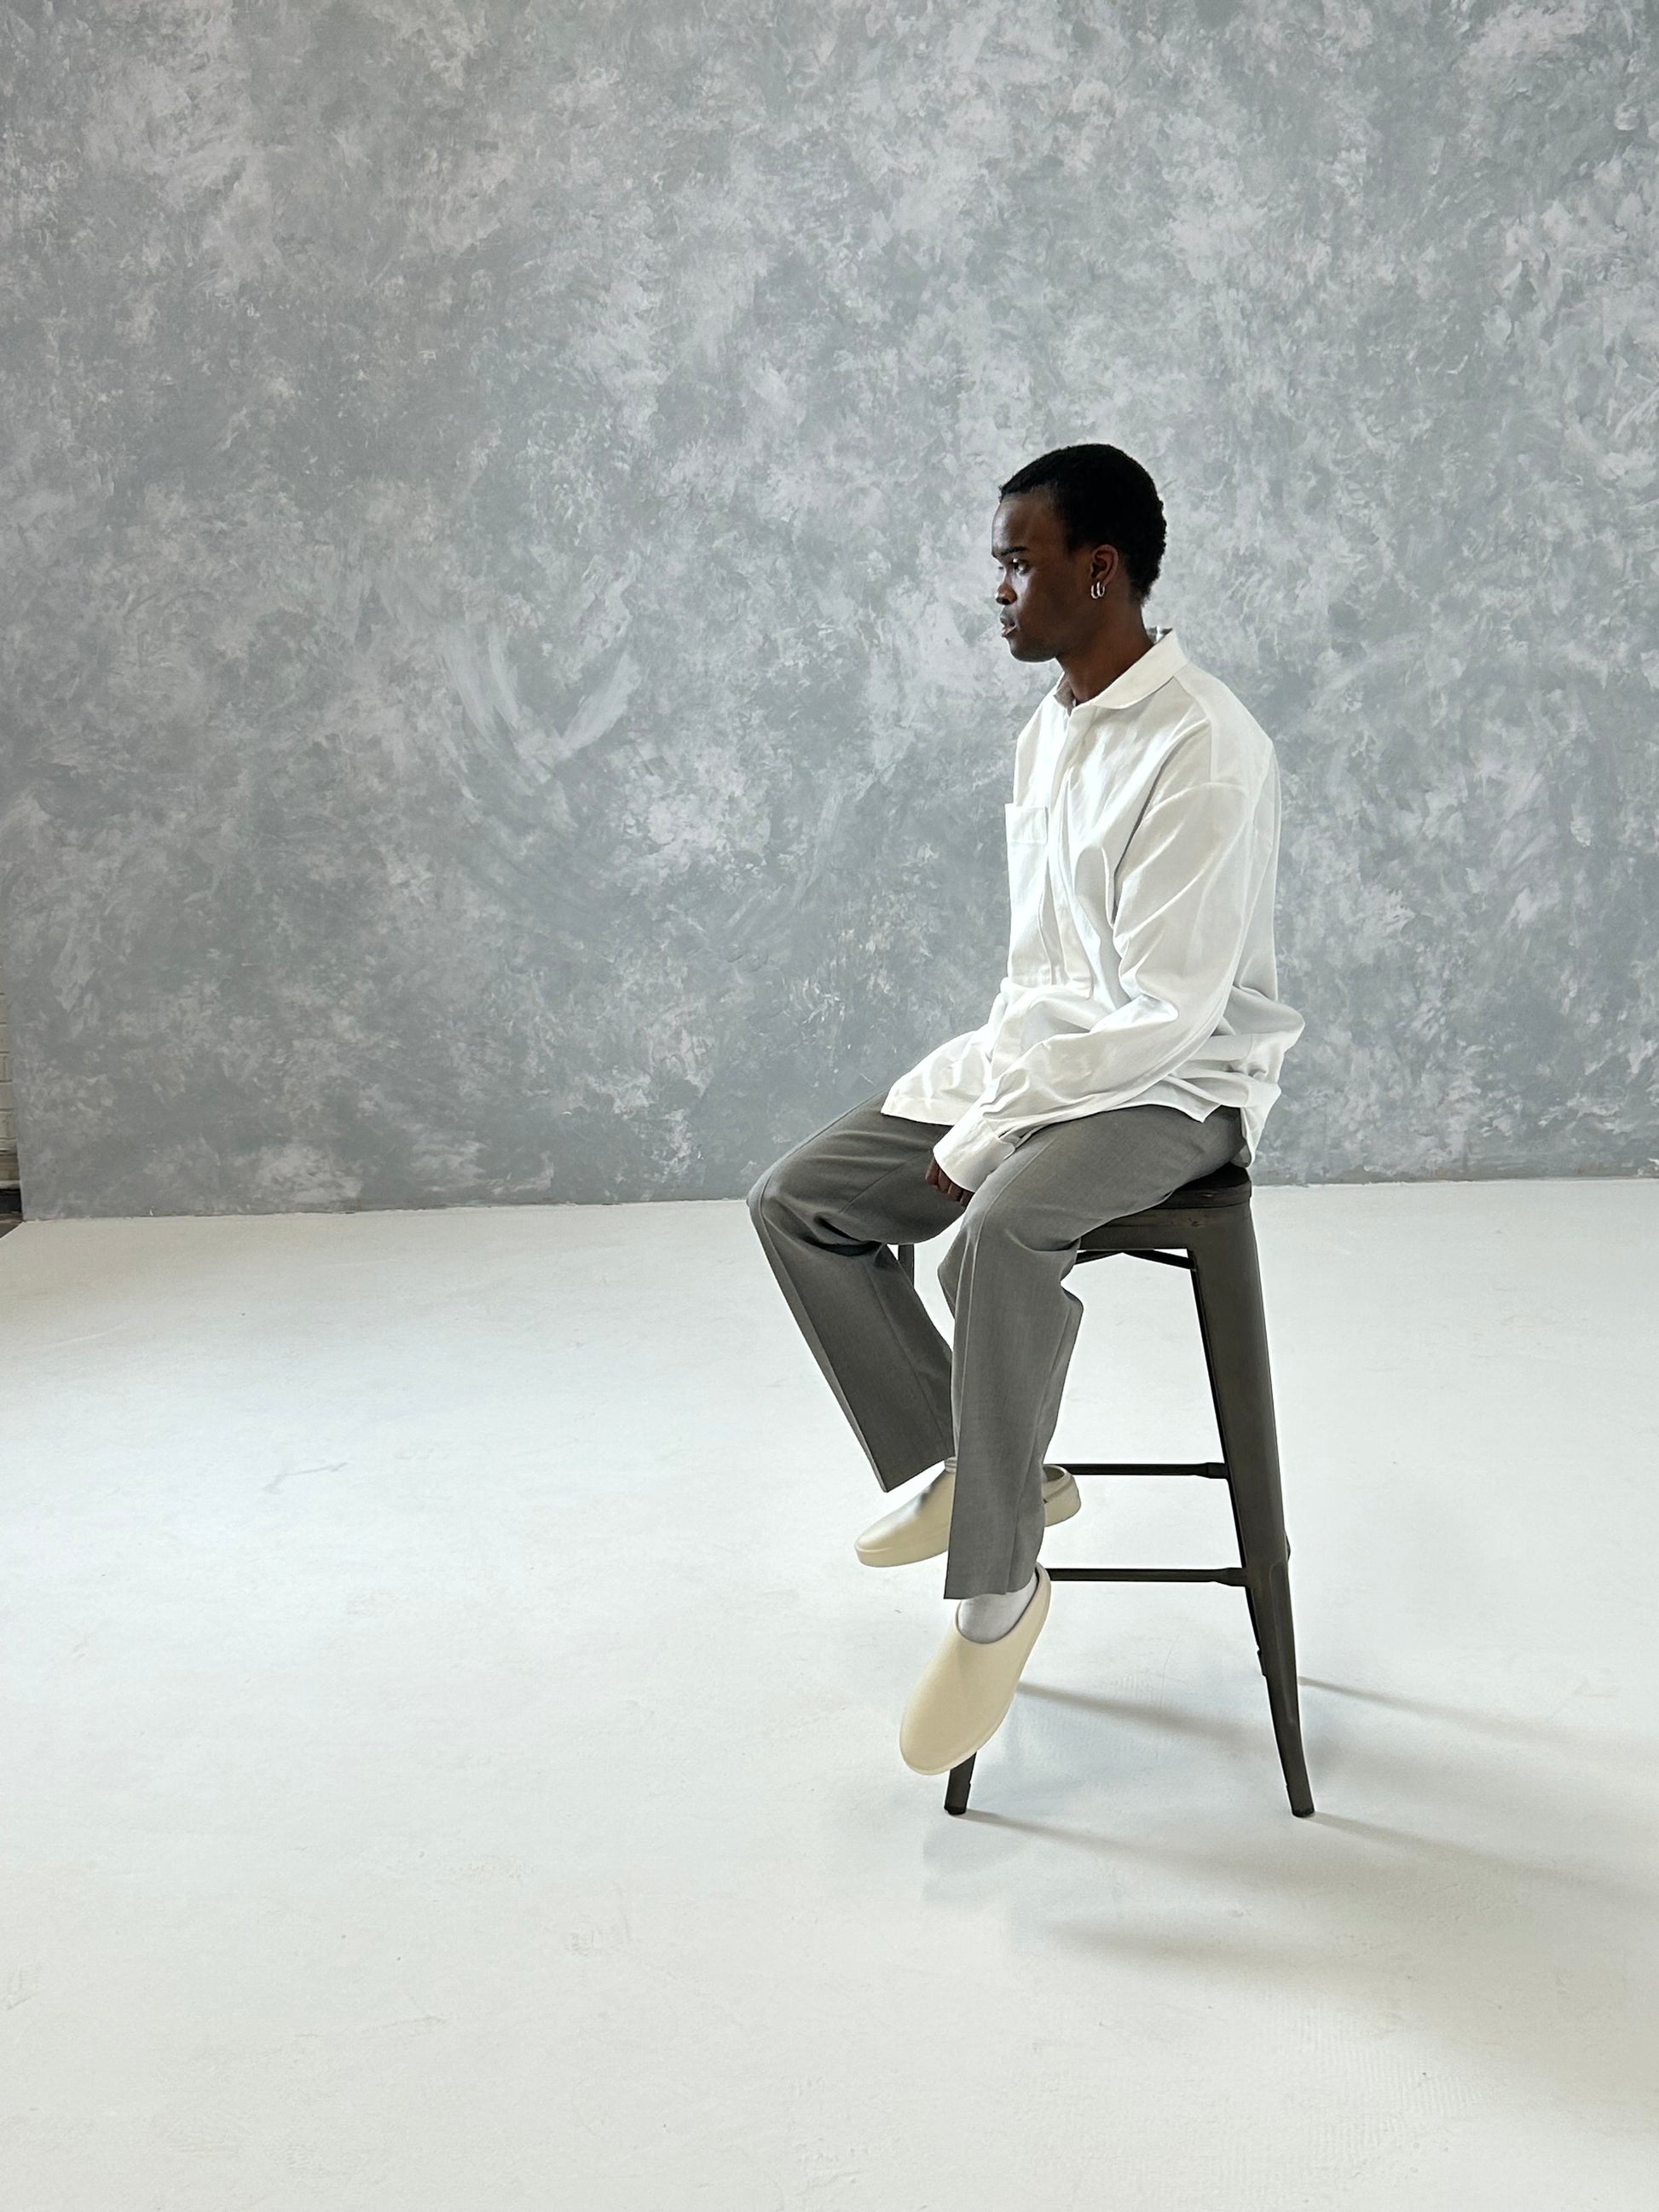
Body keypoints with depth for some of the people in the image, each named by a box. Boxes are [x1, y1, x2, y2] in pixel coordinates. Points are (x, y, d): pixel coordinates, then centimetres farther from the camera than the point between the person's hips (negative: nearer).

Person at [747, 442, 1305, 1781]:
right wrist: (981, 1083, 2)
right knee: (797, 1204, -4)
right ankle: (973, 1465, 5)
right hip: (1041, 1057, 9)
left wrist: (990, 1131, -20)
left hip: (1174, 1084, -9)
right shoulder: (1048, 734, 10)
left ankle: (997, 1581, -20)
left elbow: (1165, 1009, -23)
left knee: (997, 1233, -37)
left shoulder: (1204, 751, -20)